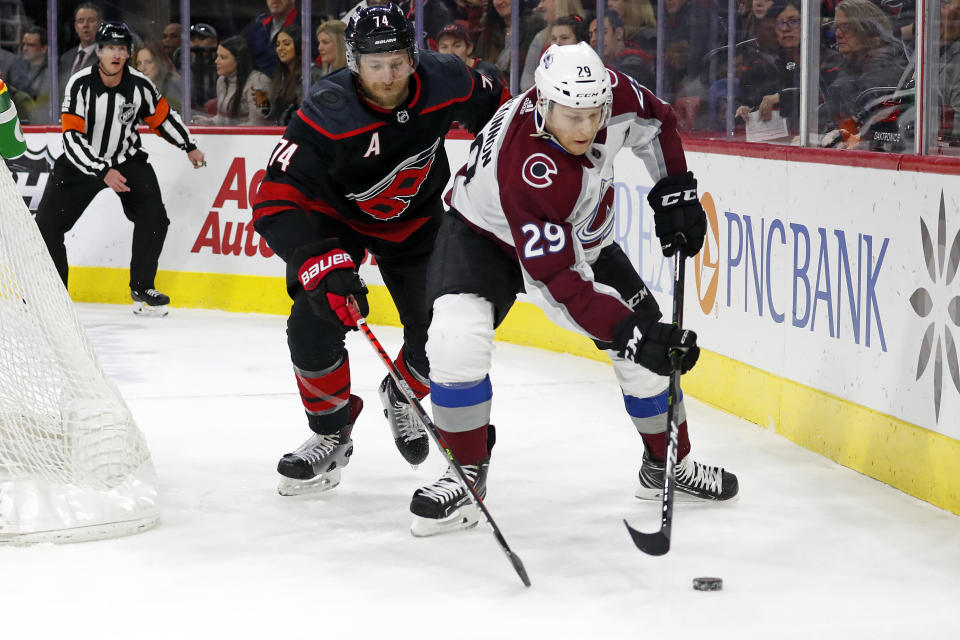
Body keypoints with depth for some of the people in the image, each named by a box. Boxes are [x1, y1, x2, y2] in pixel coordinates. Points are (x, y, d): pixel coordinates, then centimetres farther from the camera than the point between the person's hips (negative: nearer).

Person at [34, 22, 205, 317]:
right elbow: (73, 138, -25)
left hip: (127, 159, 2)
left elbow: (163, 116, 7)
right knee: (47, 221, -9)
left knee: (154, 215, -14)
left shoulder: (140, 85, -14)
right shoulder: (80, 84, -22)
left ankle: (141, 288, 0)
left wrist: (189, 147, 12)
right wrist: (103, 172, -33)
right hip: (81, 161, -2)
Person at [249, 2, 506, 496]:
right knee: (315, 322, -19)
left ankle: (400, 396, 31)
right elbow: (274, 203, -38)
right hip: (335, 215, -2)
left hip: (414, 219, 3)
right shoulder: (325, 116, -36)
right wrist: (321, 265, -49)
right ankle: (331, 431, 5)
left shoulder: (445, 83, -25)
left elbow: (493, 105, 0)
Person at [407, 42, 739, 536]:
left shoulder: (612, 94, -26)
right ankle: (466, 474, -8)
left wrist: (676, 193, -5)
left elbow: (655, 124, 1)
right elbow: (557, 282, -42)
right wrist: (628, 333, -46)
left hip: (581, 236, 6)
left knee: (651, 349, -1)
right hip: (486, 234, -5)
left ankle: (668, 466, 23)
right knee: (456, 341, -28)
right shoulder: (527, 169, -42)